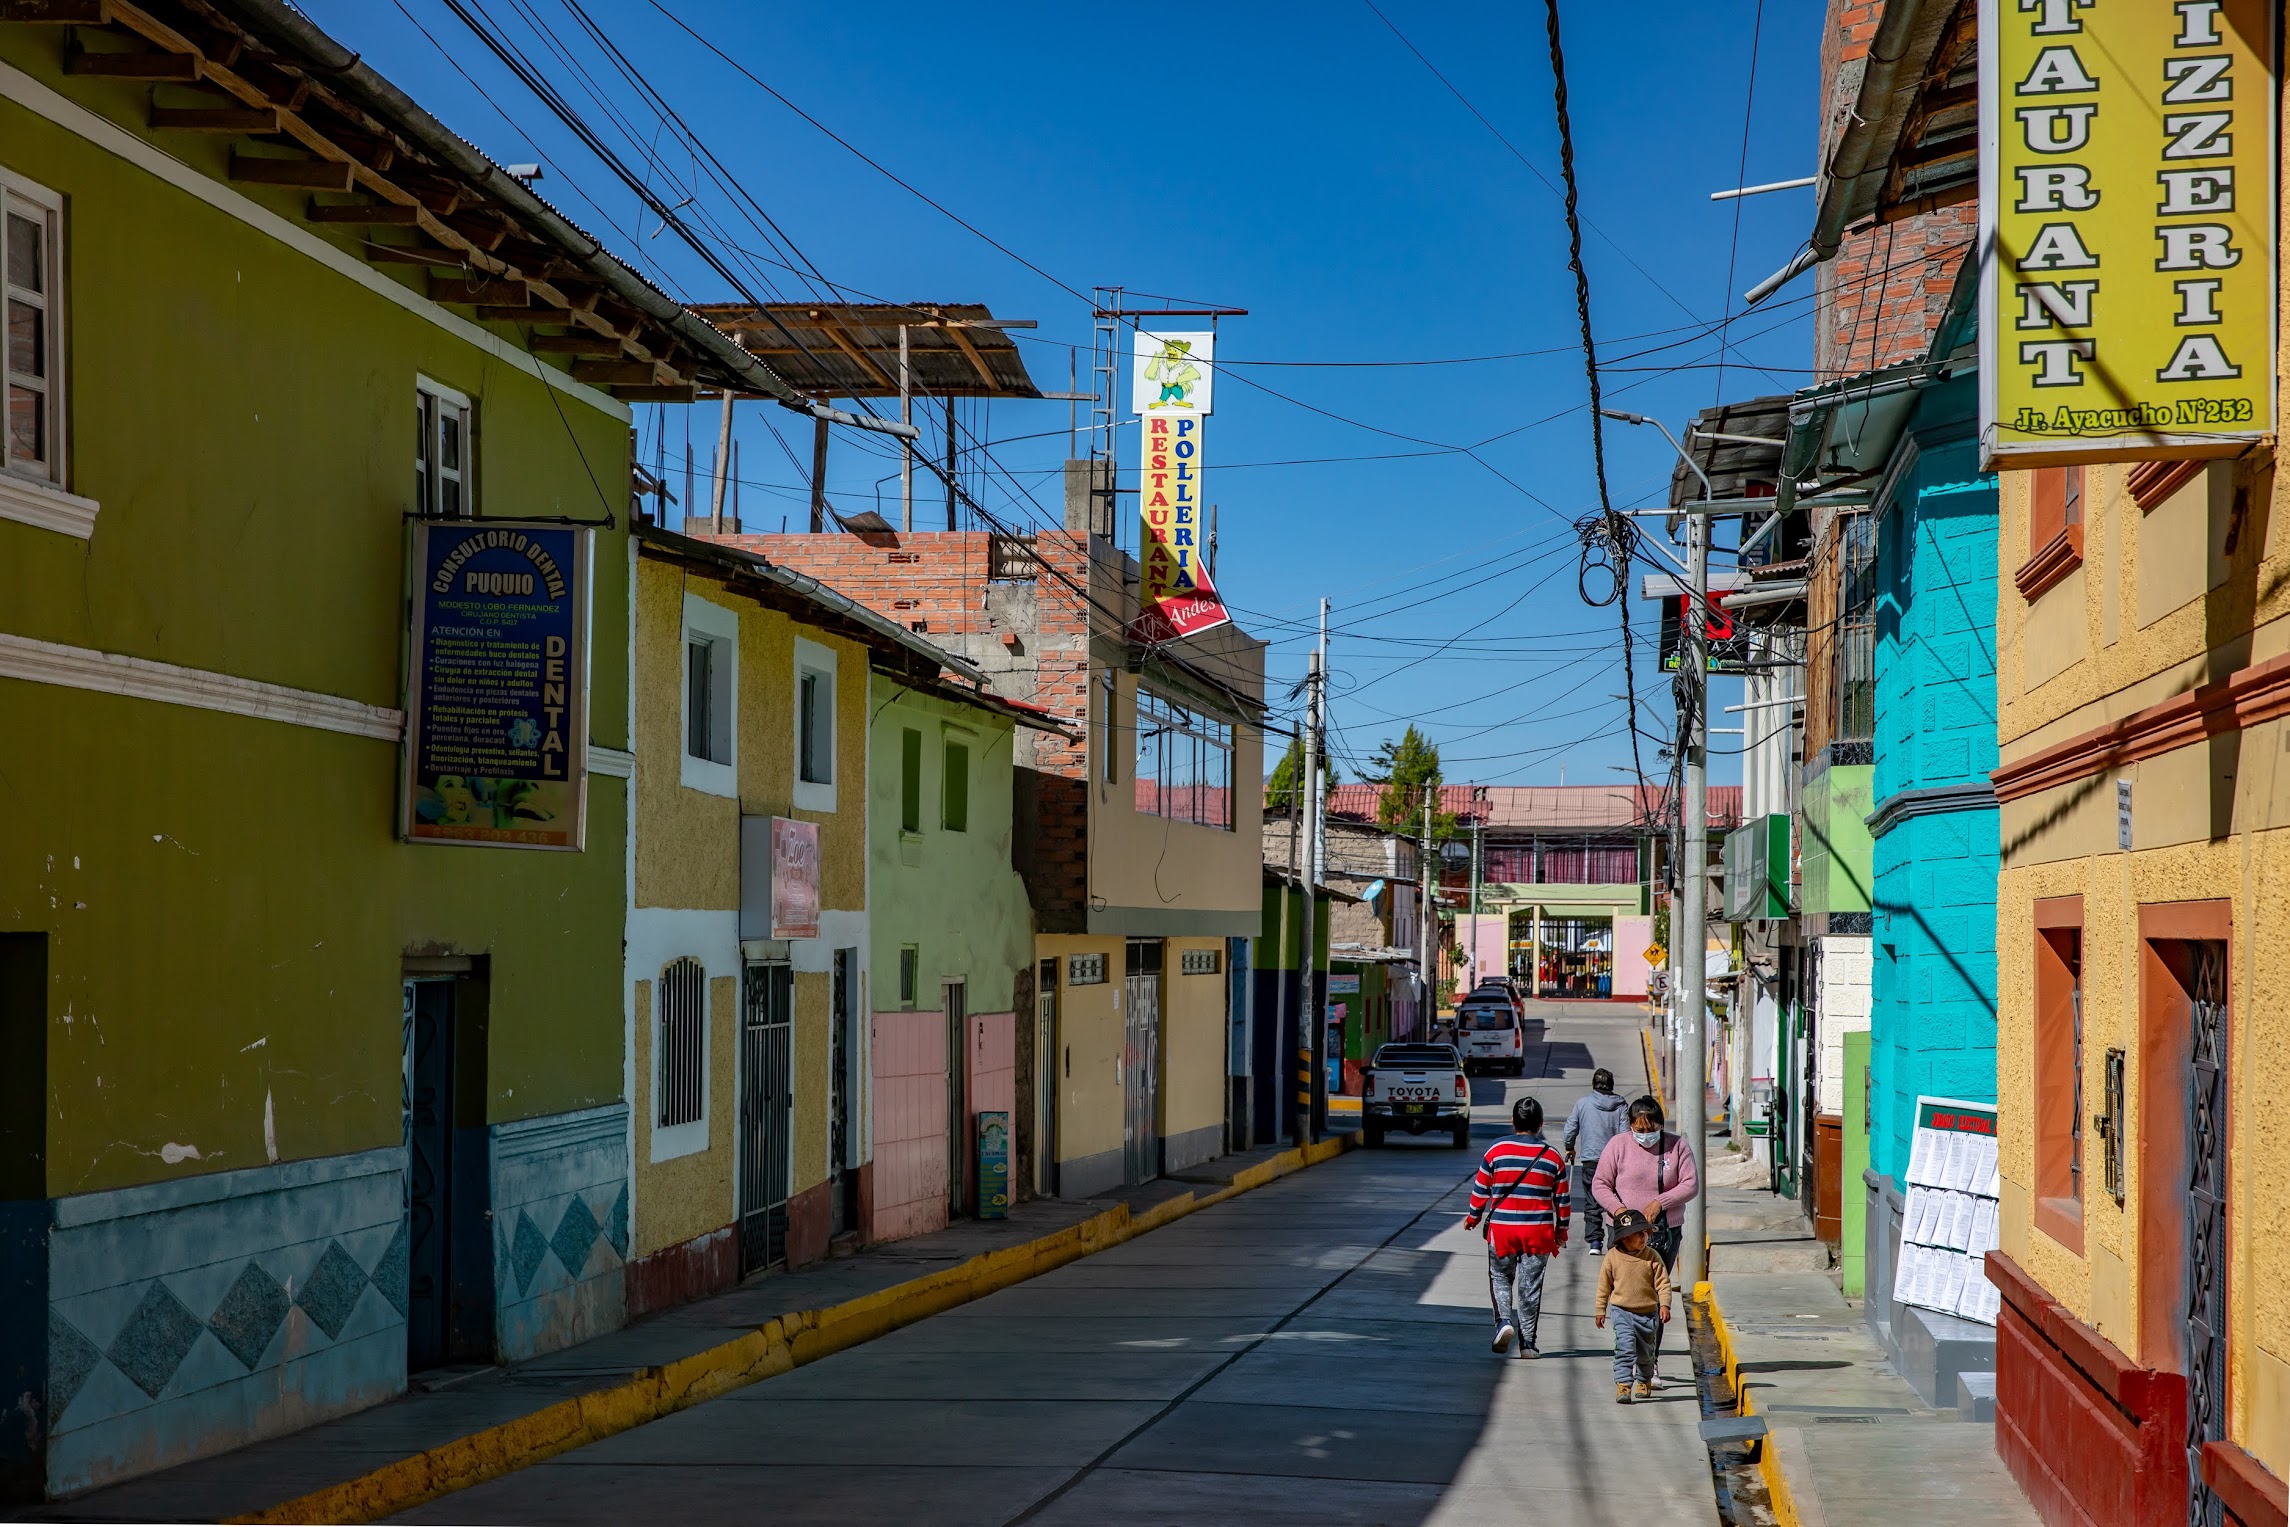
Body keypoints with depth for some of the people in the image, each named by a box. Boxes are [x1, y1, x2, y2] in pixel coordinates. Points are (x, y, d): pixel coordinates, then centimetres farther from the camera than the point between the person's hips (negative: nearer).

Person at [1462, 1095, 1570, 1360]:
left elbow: (1480, 1189, 3)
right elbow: (1561, 1199, 6)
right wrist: (1561, 1230, 19)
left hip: (1501, 1228, -1)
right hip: (1538, 1230, 1)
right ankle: (1527, 1342, 8)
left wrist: (1472, 1217, 18)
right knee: (1530, 1285, 7)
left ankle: (1504, 1319, -5)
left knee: (1500, 1277, 17)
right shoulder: (1553, 1157, 1)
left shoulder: (1496, 1150, -3)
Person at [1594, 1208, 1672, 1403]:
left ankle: (1644, 1381, 38)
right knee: (1625, 1348, -16)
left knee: (1645, 1351, 16)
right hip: (1622, 1312, -2)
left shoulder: (1651, 1257, -5)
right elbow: (1604, 1285, 2)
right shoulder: (1612, 1257, -7)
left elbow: (1663, 1282, -2)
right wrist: (1600, 1310, 5)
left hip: (1648, 1313, 2)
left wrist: (1664, 1305, -12)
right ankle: (1623, 1385, -17)